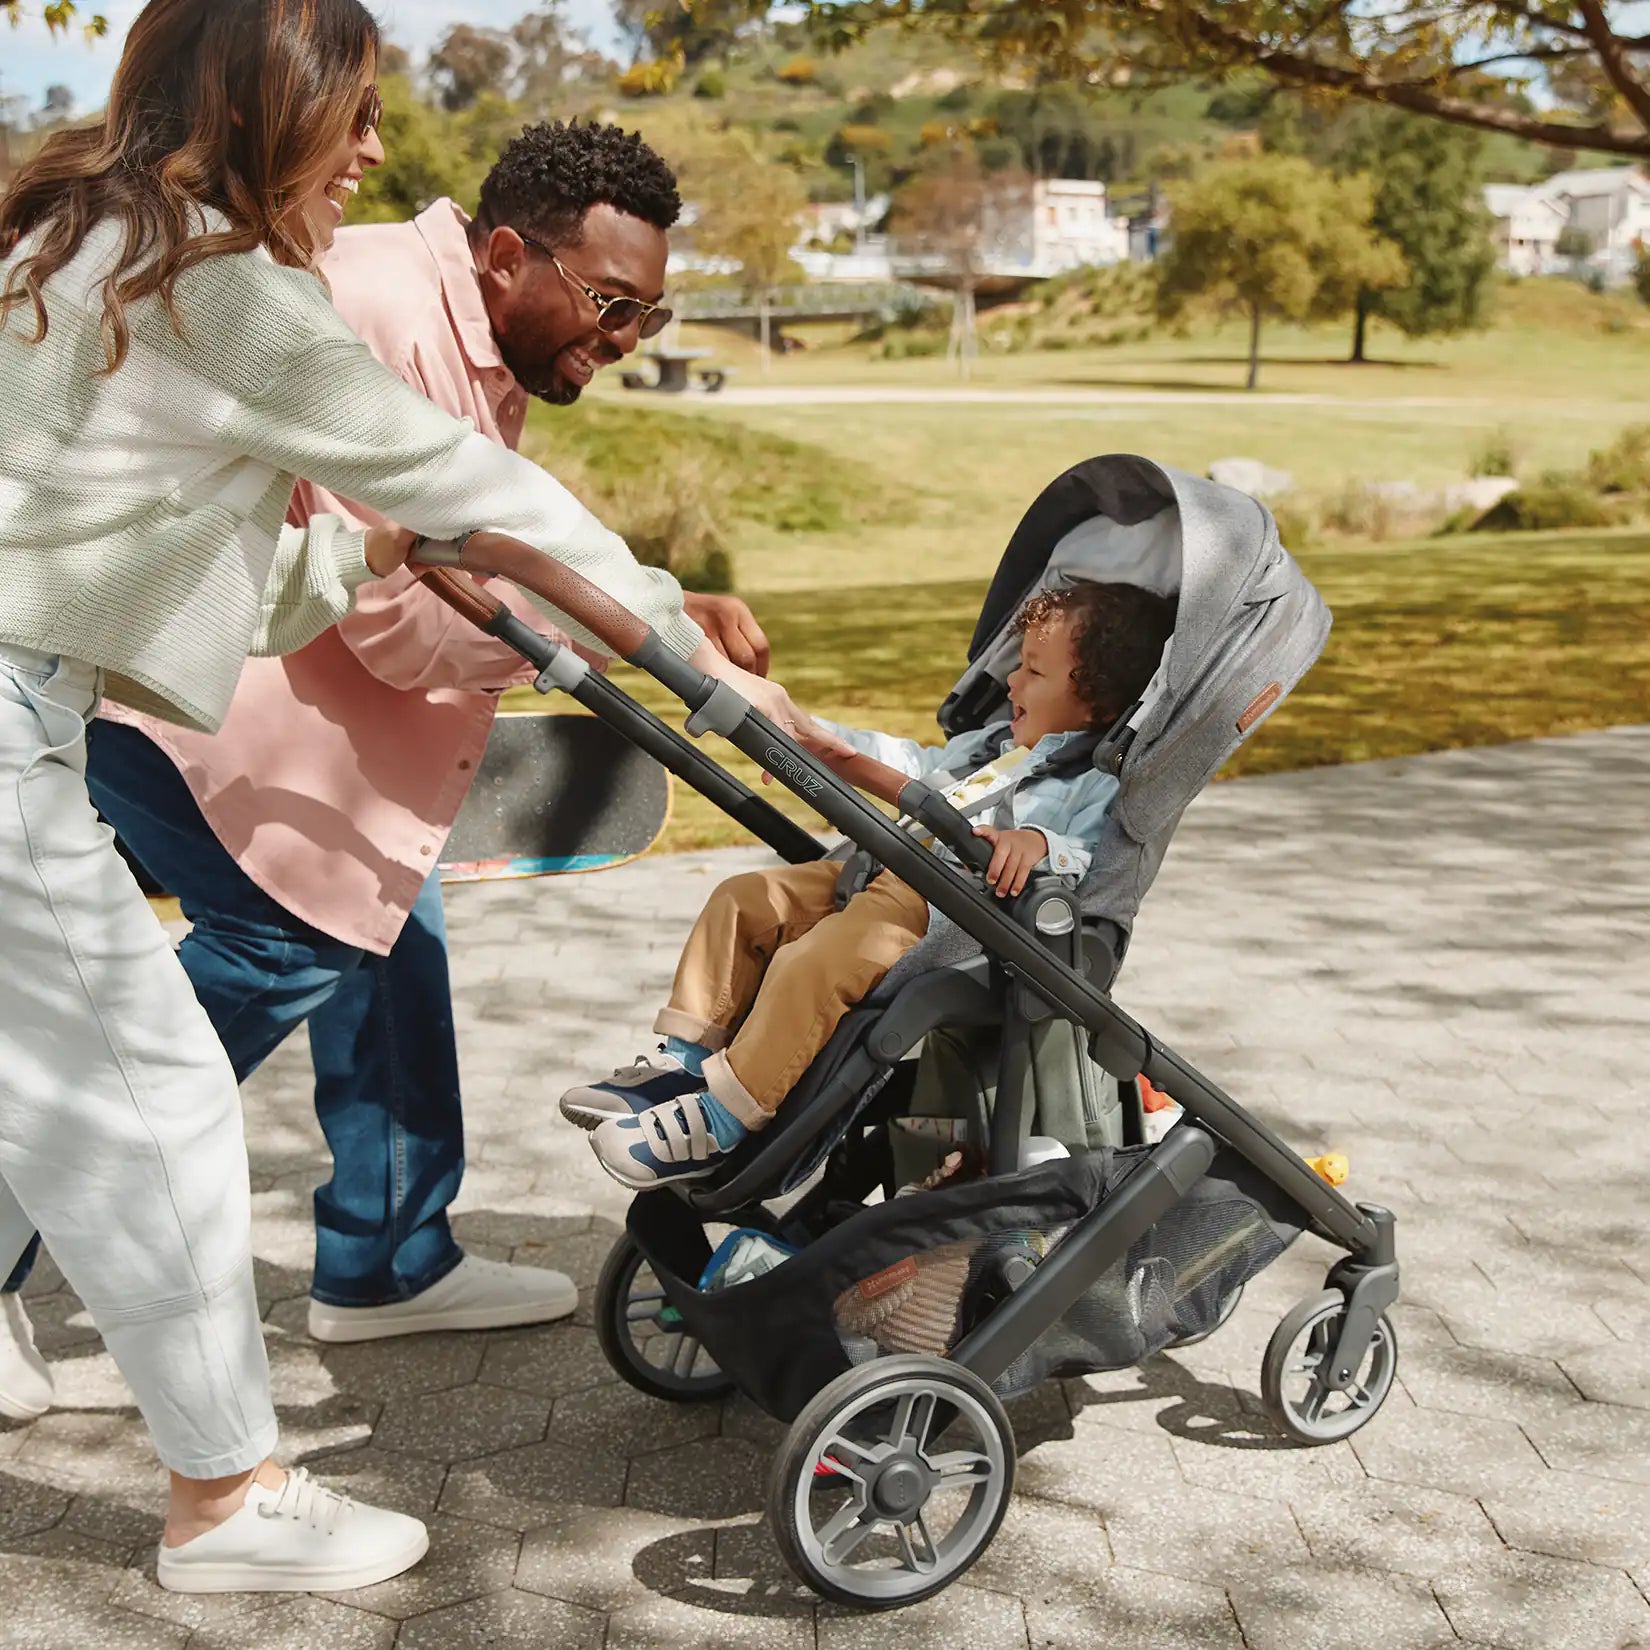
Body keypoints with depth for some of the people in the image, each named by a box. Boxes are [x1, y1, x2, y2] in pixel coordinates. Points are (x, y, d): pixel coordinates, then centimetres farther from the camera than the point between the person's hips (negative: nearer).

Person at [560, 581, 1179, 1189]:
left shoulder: (1102, 787, -3)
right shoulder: (1000, 741, 26)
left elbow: (1100, 864, -20)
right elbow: (921, 766, 38)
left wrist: (1039, 843, -39)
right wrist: (829, 742, 36)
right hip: (886, 872, 10)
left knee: (816, 962, -31)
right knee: (744, 899, 4)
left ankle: (722, 1121, -22)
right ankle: (685, 1061, 5)